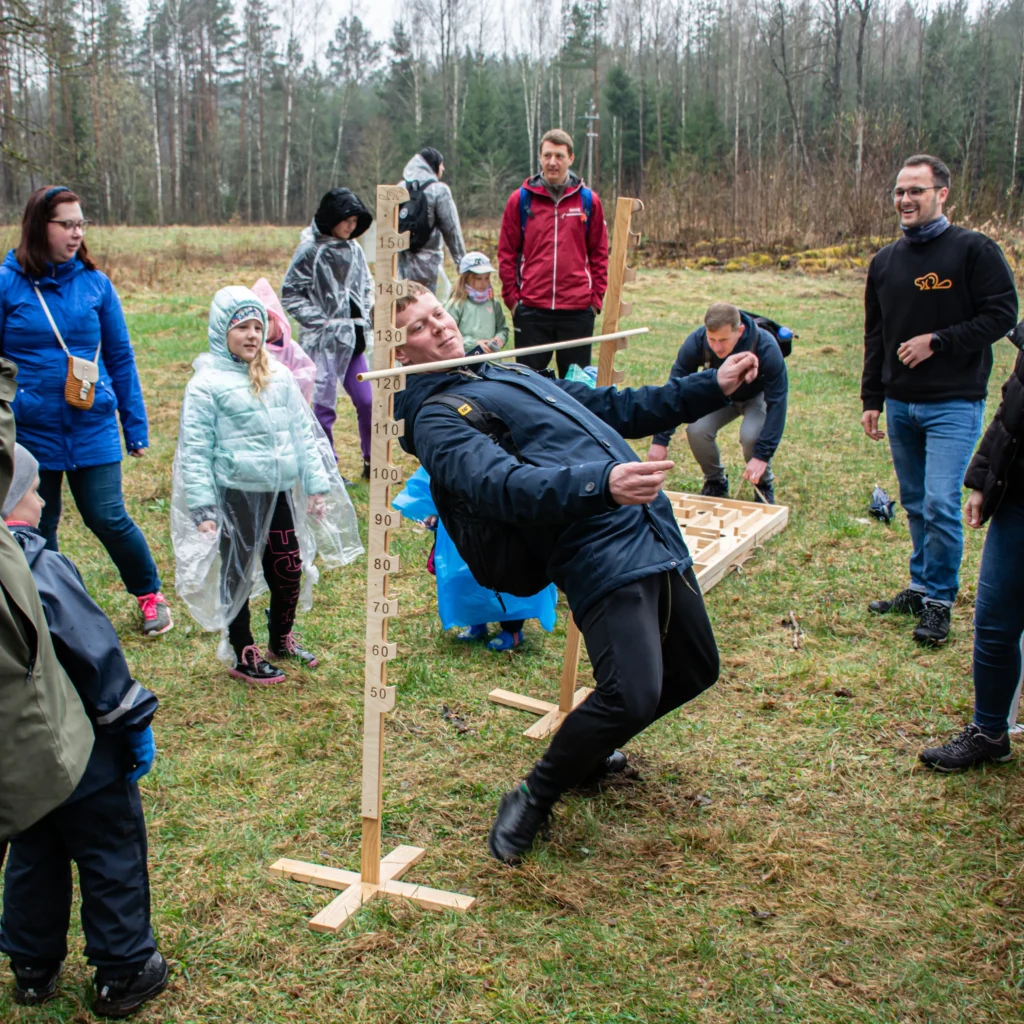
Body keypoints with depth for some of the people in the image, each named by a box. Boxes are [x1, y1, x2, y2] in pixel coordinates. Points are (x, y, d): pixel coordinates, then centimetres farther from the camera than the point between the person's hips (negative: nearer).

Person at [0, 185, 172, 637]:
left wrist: (136, 426, 6)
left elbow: (120, 358, 6)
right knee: (37, 527, 12)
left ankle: (149, 593, 24)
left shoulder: (95, 283, 0)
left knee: (107, 517, -1)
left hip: (93, 429, 0)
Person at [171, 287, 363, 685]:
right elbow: (194, 451, -9)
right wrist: (203, 510, -13)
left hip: (278, 491, 5)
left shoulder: (280, 376, 6)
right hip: (234, 494, -5)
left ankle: (282, 638, 36)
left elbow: (304, 432, 13)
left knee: (290, 568, 13)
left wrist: (316, 485, 10)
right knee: (237, 575, 8)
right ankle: (243, 654, 24)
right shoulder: (207, 383, -8)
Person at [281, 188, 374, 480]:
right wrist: (320, 320, -12)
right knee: (324, 406, -2)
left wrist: (364, 312, 4)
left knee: (367, 401, 6)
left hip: (354, 338, 6)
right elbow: (290, 294, -6)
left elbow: (366, 285, 20)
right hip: (324, 340, -6)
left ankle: (371, 463, 20)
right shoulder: (310, 250, -8)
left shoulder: (353, 248, 10)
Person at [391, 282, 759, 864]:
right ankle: (534, 799, 3)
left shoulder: (509, 373, 25)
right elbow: (504, 484, -23)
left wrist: (715, 386, 25)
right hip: (602, 554, -9)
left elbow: (615, 408, 30)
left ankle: (587, 752, 38)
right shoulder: (435, 418, -3)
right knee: (633, 694, -23)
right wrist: (602, 484, -39)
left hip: (660, 535, 9)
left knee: (694, 673, 16)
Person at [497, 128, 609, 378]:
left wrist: (596, 298, 2)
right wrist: (512, 297, -1)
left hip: (578, 310, 1)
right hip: (531, 310, 0)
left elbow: (599, 254, 8)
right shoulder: (520, 199, 3)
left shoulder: (589, 200, 5)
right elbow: (506, 253, 5)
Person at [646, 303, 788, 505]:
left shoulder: (766, 348, -36)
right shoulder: (696, 343, -30)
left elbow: (777, 402, -33)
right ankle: (715, 482, 2)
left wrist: (762, 456, -40)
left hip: (758, 395, -2)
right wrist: (660, 440, -30)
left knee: (751, 435, -33)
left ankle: (764, 484, -1)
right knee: (696, 430, -27)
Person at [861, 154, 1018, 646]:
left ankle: (939, 601, 4)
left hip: (954, 404, -6)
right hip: (900, 404, 6)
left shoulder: (974, 250, -7)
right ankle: (921, 588, 26)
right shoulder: (885, 261, 11)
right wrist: (871, 400, 12)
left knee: (941, 503, -11)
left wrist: (938, 341, -16)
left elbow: (1002, 315, -9)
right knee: (915, 505, 13)